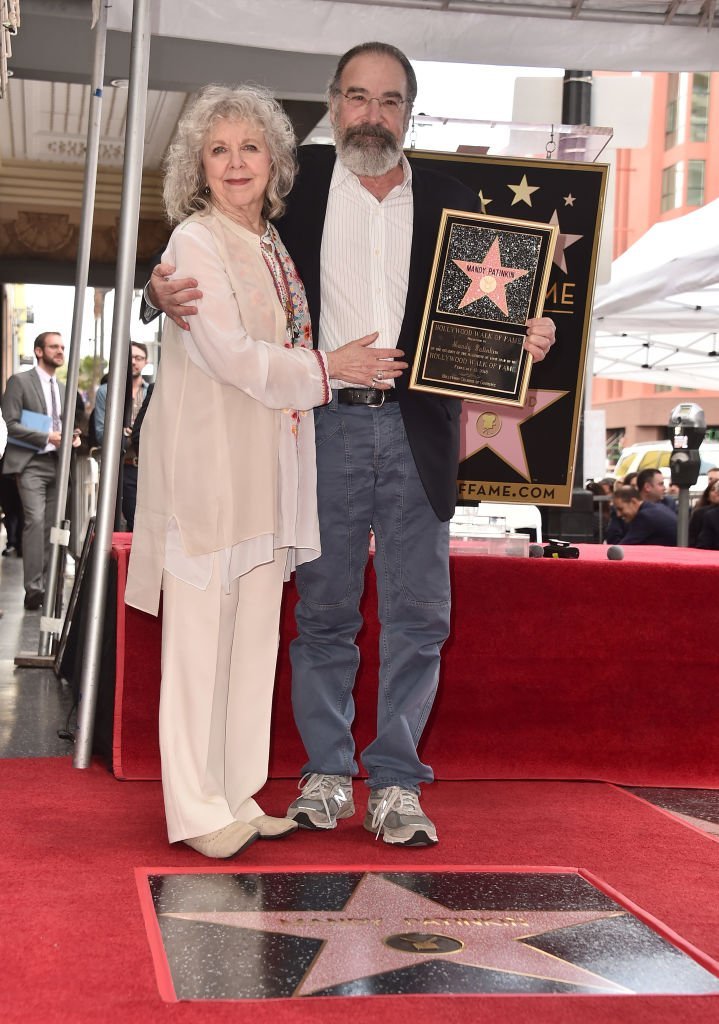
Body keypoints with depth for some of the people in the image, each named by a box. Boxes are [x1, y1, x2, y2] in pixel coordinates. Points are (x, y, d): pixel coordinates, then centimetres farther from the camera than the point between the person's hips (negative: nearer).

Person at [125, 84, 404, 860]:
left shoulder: (277, 246, 16)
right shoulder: (195, 242, -6)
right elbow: (229, 353, -14)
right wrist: (328, 367, -5)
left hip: (270, 461, 7)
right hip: (208, 455, -7)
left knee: (255, 633, 9)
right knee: (201, 629, -4)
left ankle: (237, 795, 18)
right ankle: (196, 810, 3)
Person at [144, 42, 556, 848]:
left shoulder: (450, 201, 9)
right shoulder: (296, 183, 6)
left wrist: (527, 340, -10)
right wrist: (165, 289, -15)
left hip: (417, 429, 1)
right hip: (326, 425, -1)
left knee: (419, 613, 2)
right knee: (323, 612, 7)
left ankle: (395, 787, 12)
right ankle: (326, 776, 19)